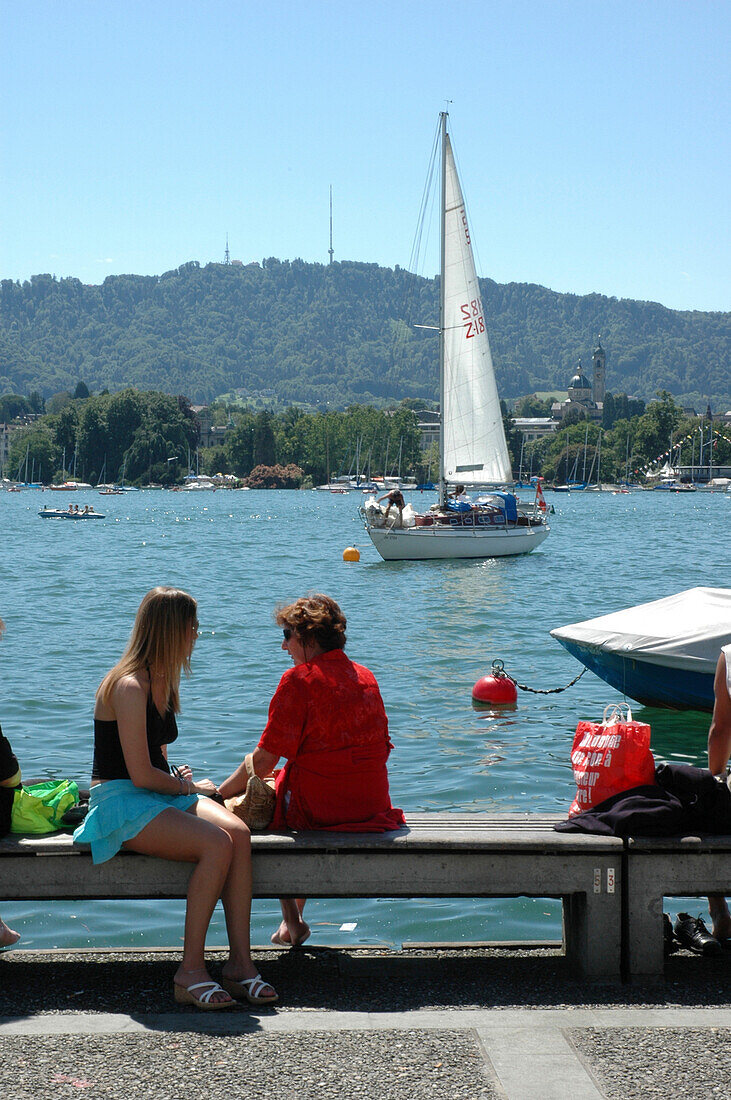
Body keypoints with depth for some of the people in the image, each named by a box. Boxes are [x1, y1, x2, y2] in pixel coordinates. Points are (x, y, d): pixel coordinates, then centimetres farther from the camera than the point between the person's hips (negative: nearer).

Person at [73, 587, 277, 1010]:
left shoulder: (161, 681, 14)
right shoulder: (129, 686, -15)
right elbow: (140, 774, -17)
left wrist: (179, 778, 5)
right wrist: (190, 787, -2)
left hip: (162, 794, 8)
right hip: (121, 802, -8)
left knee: (238, 832, -22)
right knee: (217, 844, -30)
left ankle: (240, 960, -23)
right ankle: (191, 970, -22)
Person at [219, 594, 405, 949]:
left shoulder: (298, 679, -12)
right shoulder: (365, 677, 8)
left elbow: (264, 760, -13)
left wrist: (217, 793, -1)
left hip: (316, 806, -7)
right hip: (373, 805, 7)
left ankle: (291, 920, 19)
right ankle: (295, 916, 37)